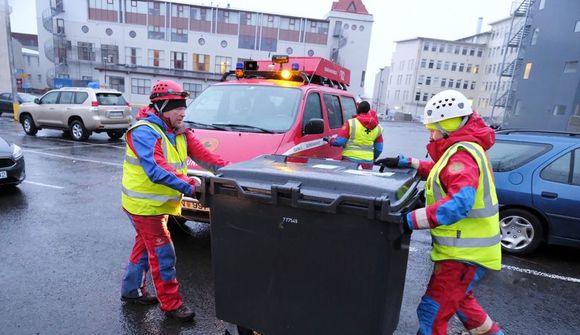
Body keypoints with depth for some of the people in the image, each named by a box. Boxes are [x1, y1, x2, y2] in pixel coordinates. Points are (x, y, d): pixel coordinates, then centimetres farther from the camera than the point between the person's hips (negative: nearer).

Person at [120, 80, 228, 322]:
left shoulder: (179, 132, 2)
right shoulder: (144, 132, -23)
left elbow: (201, 154, -6)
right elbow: (157, 170, -35)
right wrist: (190, 185, -41)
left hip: (159, 203, 9)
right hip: (144, 205, -9)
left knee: (145, 246, 22)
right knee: (163, 254, -2)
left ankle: (132, 291, 42)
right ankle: (171, 304, 13)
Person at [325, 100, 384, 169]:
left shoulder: (351, 123, -7)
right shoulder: (378, 128, 7)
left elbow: (339, 141, -9)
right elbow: (379, 149, 12)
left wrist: (329, 140, 11)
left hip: (350, 160, -4)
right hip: (367, 162, 4)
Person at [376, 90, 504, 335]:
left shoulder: (462, 153, -23)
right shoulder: (464, 149, 10)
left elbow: (460, 202, -36)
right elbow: (443, 173, 25)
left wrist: (411, 220, -38)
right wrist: (406, 163, 12)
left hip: (465, 253, -11)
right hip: (466, 248, 11)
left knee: (431, 313, -4)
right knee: (459, 299, 32)